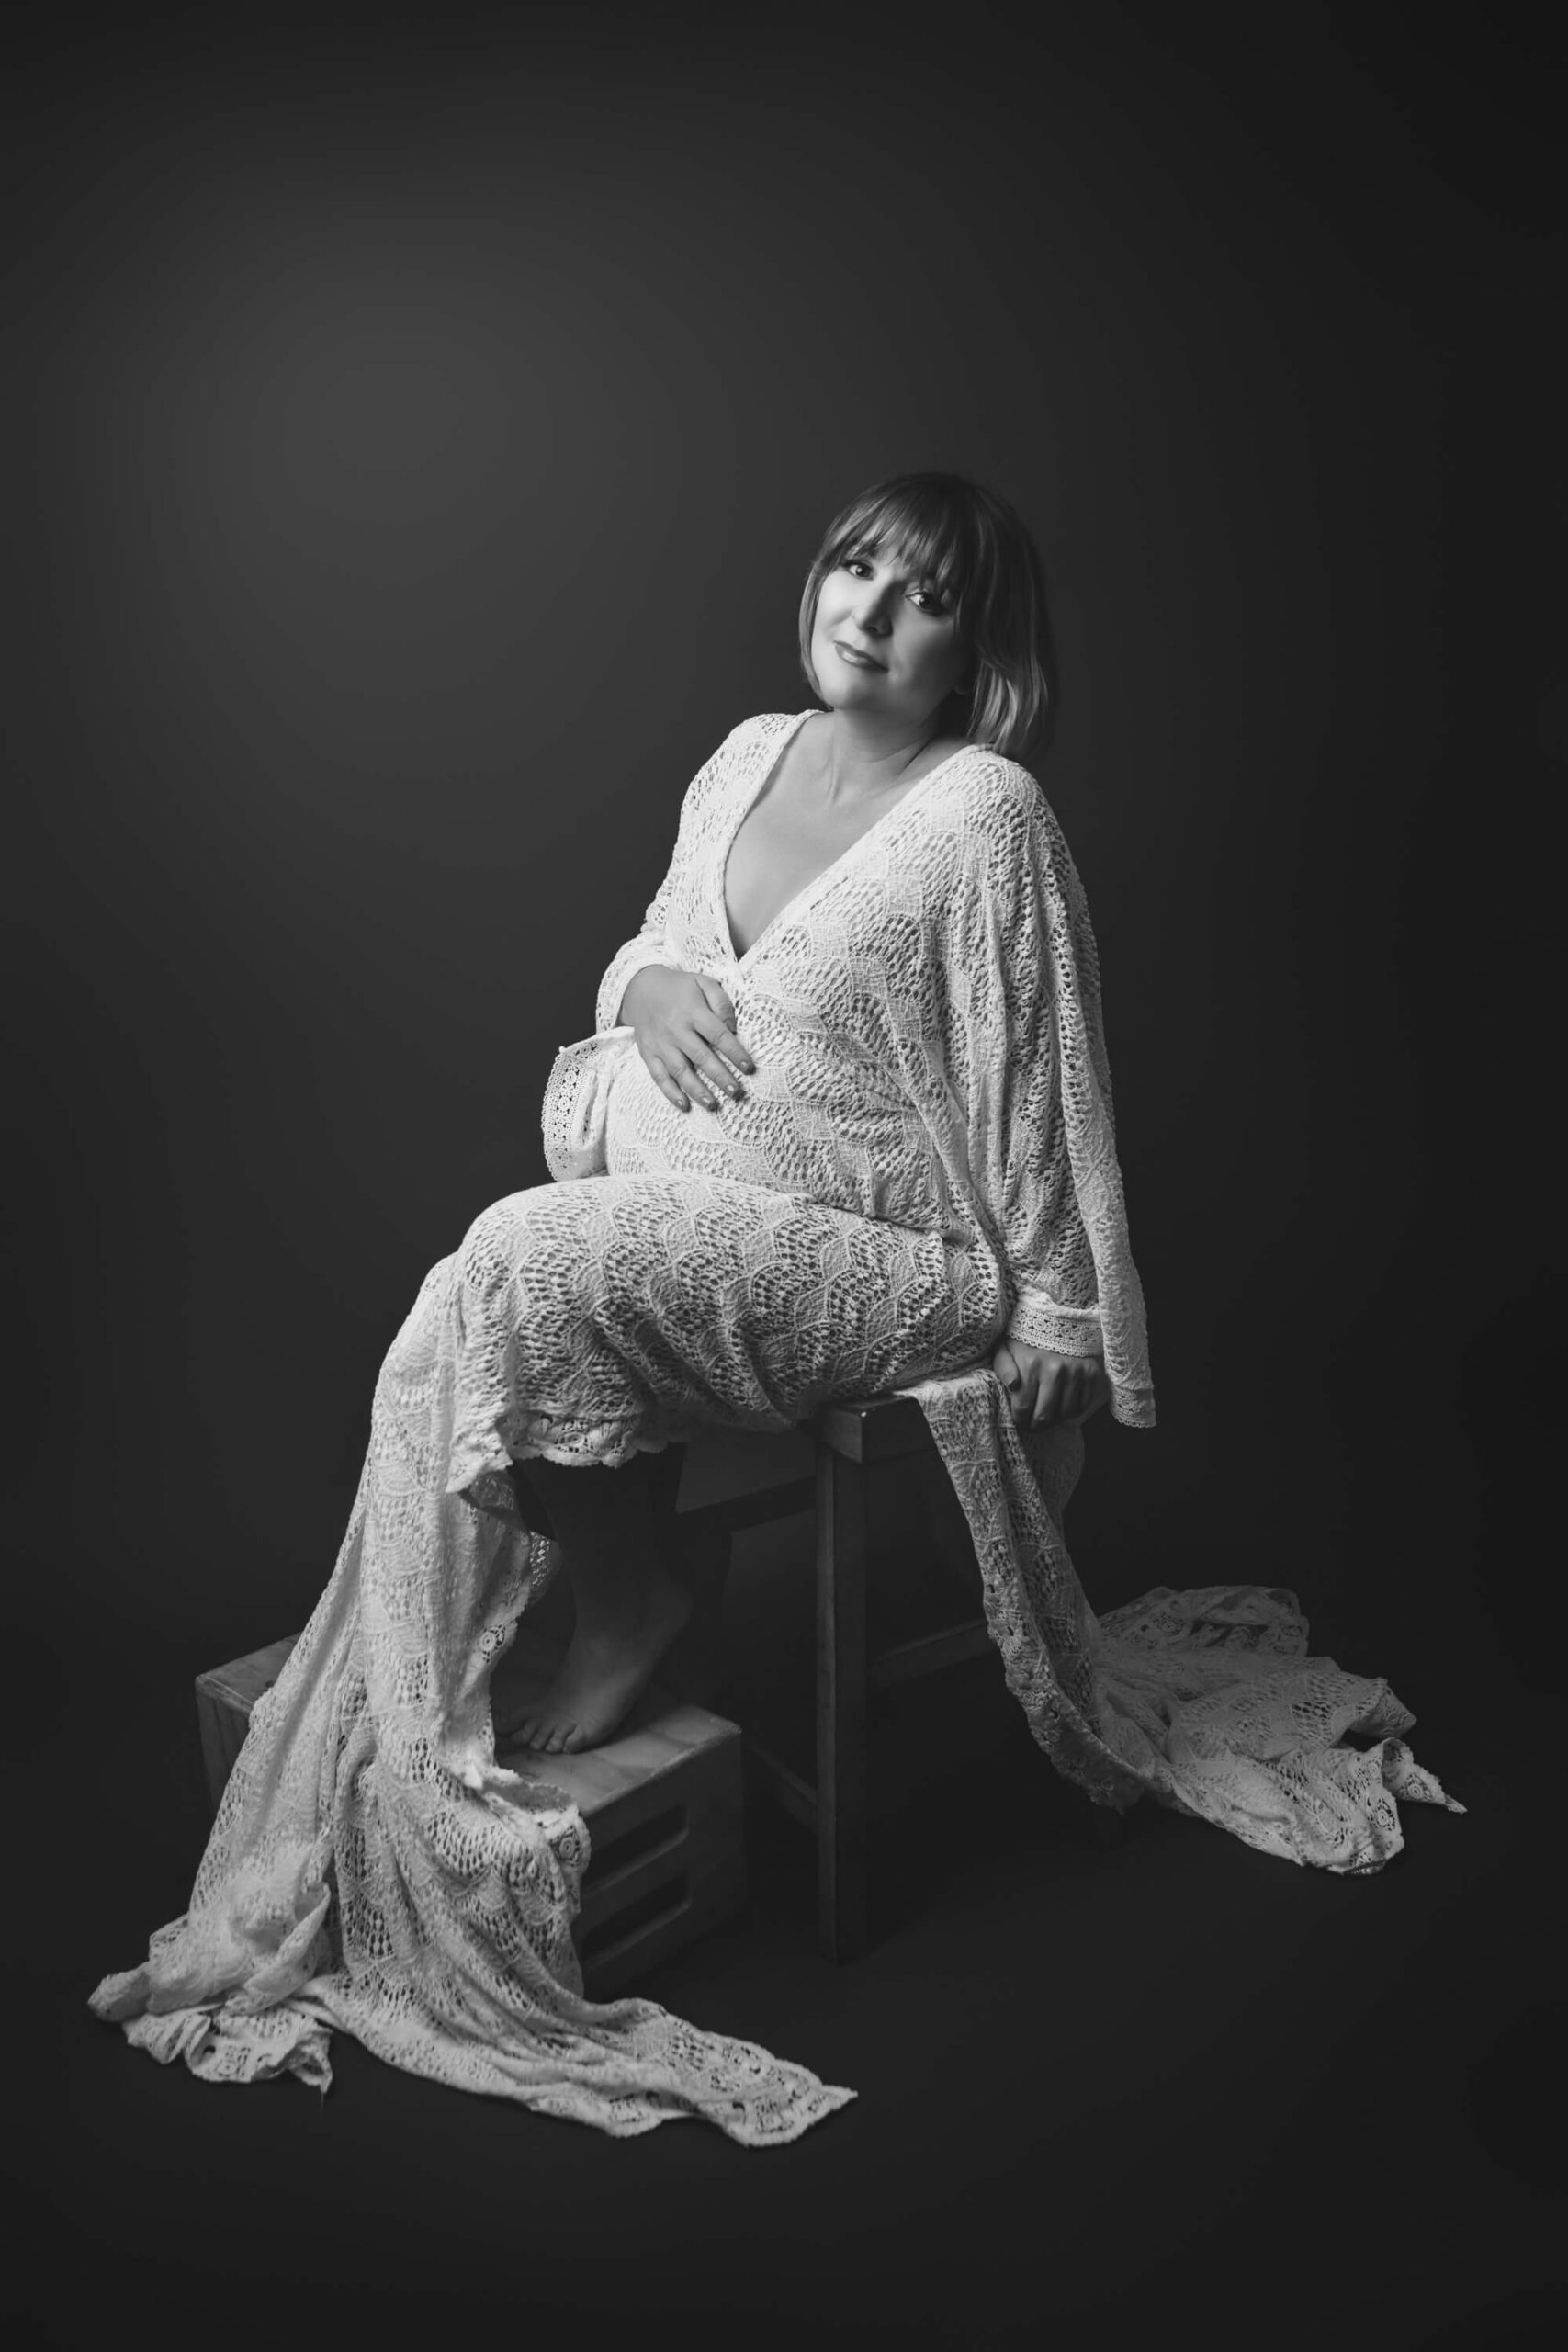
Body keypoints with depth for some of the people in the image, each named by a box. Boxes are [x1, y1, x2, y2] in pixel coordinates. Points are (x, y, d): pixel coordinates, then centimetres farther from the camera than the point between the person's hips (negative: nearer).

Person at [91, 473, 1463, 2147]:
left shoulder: (986, 813, -9)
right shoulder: (749, 756, 12)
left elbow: (1035, 1091, -7)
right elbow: (647, 953, 21)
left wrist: (1056, 1325, -3)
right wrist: (652, 985, -4)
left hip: (874, 1253, -6)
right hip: (687, 1218, 7)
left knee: (515, 1274, -28)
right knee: (485, 1311, -21)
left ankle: (624, 1602, -2)